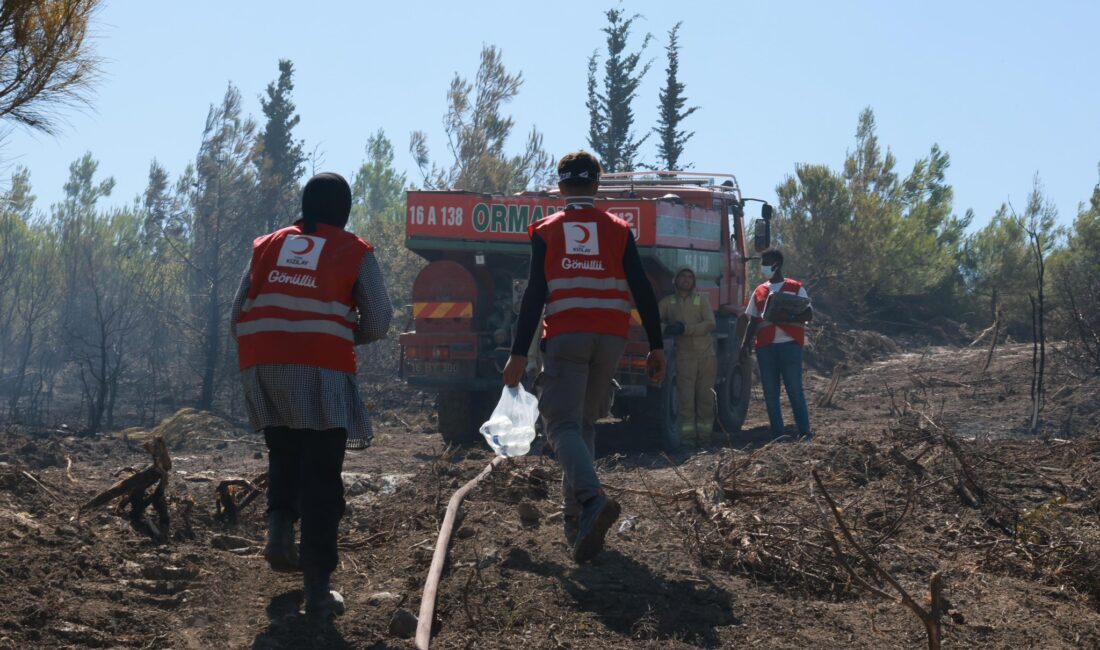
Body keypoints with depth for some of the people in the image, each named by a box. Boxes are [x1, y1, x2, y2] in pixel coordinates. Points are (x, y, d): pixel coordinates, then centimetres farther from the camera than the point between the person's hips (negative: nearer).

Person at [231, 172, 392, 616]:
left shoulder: (267, 246, 16)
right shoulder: (355, 252, 8)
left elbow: (238, 315, 13)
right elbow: (377, 324, 4)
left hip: (261, 365, 3)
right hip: (321, 369, -3)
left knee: (284, 454, 26)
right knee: (322, 476, 2)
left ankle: (280, 523, 1)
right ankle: (317, 588, 0)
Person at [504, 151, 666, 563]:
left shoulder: (546, 231, 4)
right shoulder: (618, 230, 9)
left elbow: (534, 295, -2)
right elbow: (642, 291, 4)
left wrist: (519, 354, 0)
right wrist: (656, 347, 8)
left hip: (565, 337, -3)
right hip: (611, 338, 3)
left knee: (563, 424, -9)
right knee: (585, 423, 16)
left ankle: (591, 498, -35)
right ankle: (577, 516, 15)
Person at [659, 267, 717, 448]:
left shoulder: (701, 299, 9)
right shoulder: (668, 302, 10)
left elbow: (710, 324, -3)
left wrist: (686, 329, -15)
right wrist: (665, 328, -23)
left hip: (706, 355, 1)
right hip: (684, 356, -1)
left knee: (706, 398, 2)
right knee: (686, 398, -9)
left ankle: (704, 436, 7)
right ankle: (687, 436, -8)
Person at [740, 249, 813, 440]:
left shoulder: (795, 288, 5)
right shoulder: (759, 292, 17)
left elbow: (808, 315, -2)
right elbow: (753, 321, 18)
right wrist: (745, 345, 6)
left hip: (789, 344, -4)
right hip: (765, 347, 4)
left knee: (795, 390, -8)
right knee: (770, 393, 3)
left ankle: (804, 432, -5)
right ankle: (778, 433, 8)